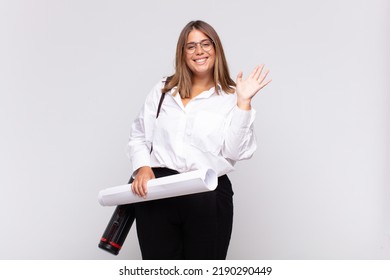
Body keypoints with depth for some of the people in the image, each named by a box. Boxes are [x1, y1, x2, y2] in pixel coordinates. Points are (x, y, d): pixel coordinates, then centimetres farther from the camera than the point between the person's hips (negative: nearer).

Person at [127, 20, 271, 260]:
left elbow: (235, 152, -7)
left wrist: (244, 102, -11)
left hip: (209, 198, -2)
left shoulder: (231, 98, 4)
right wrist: (142, 167, -5)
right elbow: (139, 136, 13)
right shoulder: (162, 91, 14)